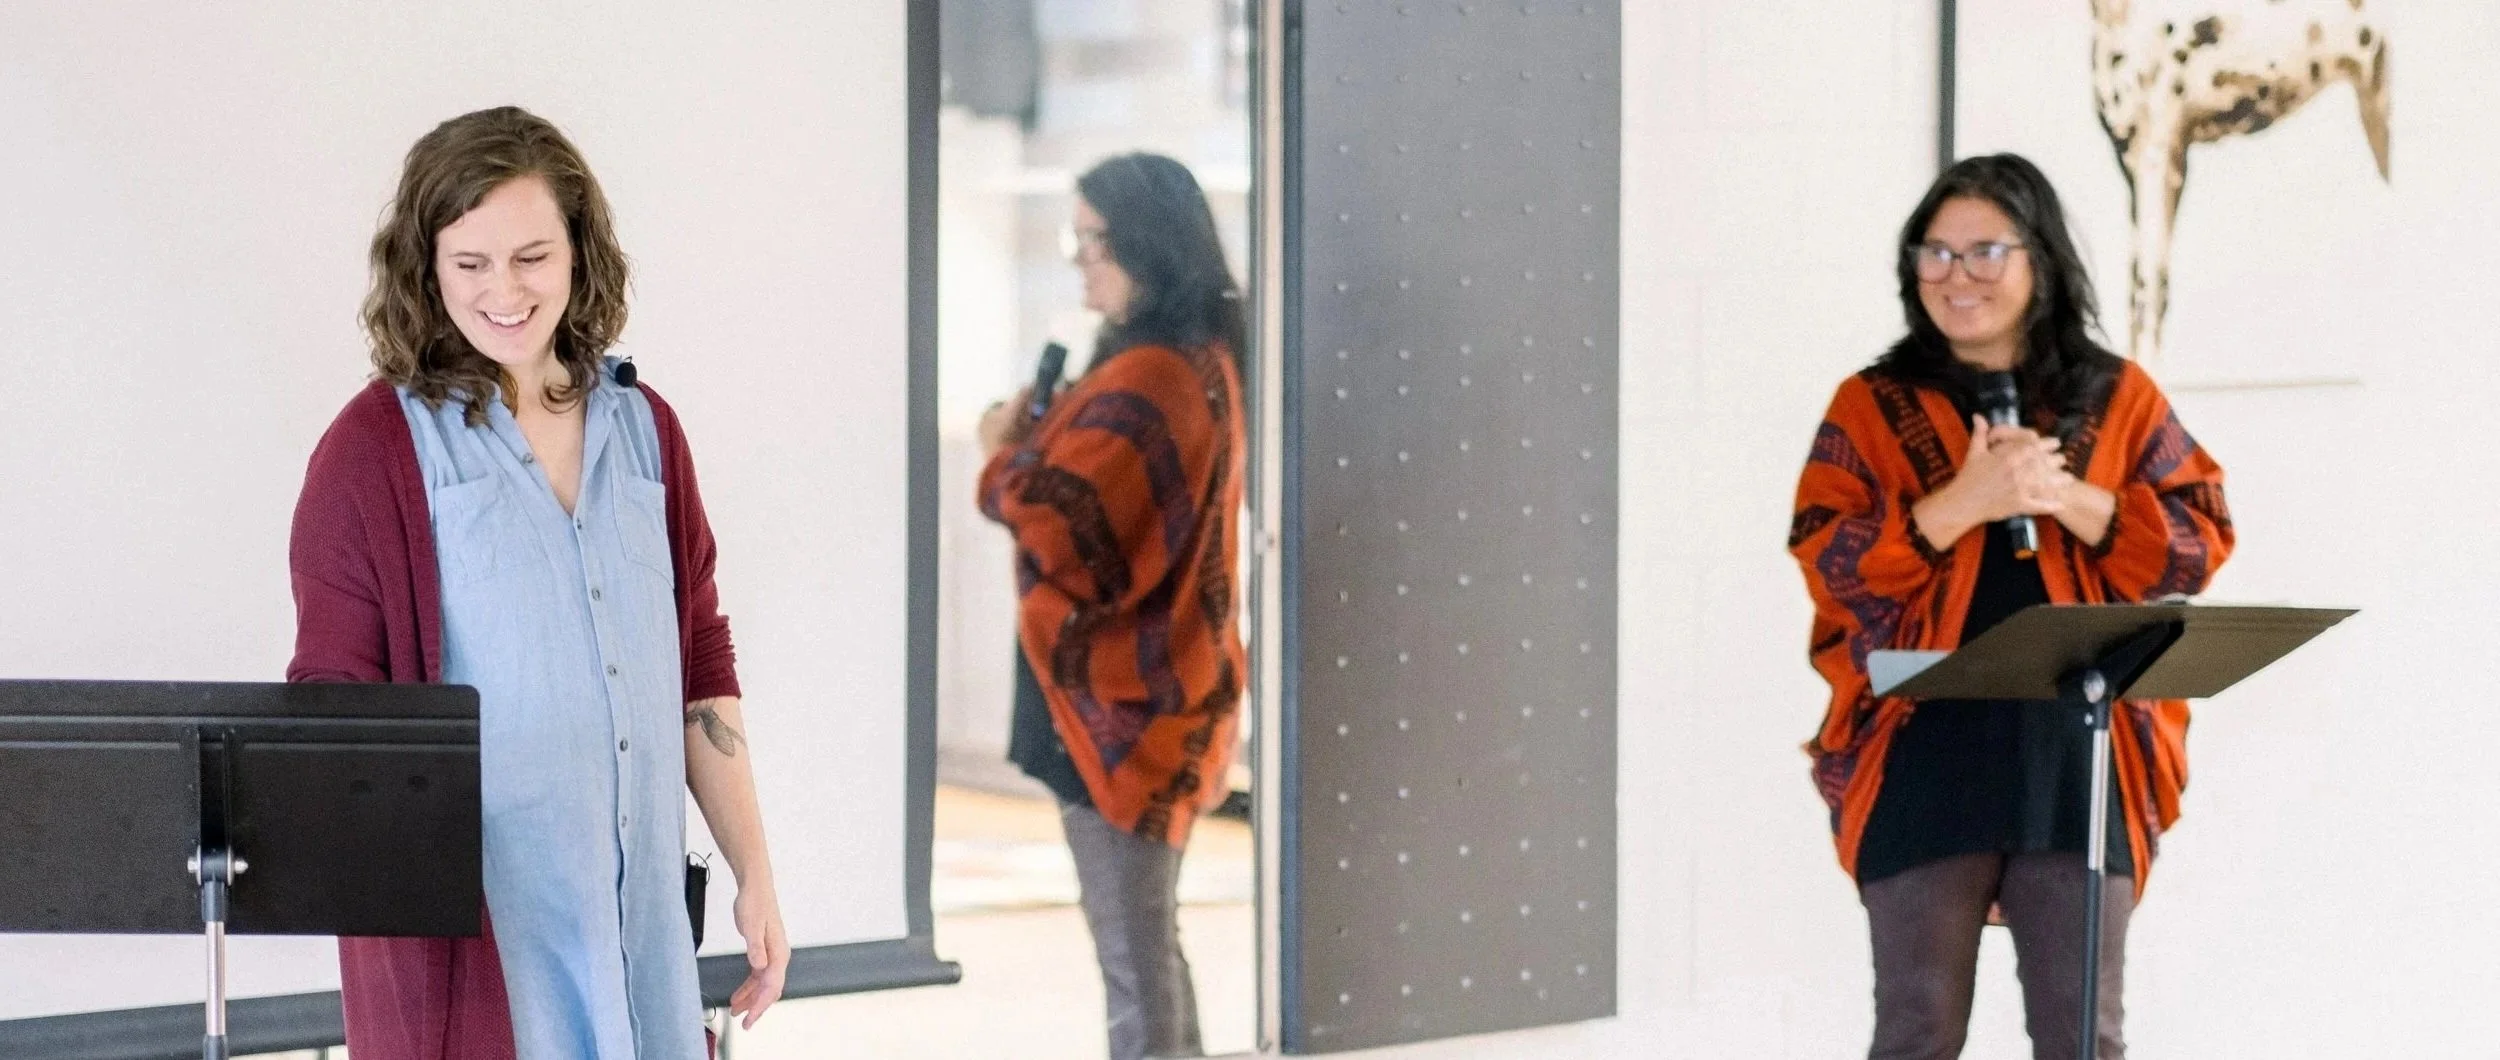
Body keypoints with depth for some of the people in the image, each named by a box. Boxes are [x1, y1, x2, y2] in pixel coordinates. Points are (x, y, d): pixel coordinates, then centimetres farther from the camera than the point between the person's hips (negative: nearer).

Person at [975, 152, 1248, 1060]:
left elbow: (1060, 528, -27)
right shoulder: (1202, 363, 11)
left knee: (1134, 958, -2)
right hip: (1161, 695, 10)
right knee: (1150, 945, 19)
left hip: (1117, 704, -10)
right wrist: (1043, 440, 4)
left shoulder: (1147, 379, -21)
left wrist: (1005, 453, -9)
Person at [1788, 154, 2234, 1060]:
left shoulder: (2119, 398, 10)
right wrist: (1963, 501, -17)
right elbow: (1828, 560, -5)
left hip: (2081, 758, 1)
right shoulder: (1874, 406, 5)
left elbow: (2200, 540, 3)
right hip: (1921, 759, -1)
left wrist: (2065, 498, -11)